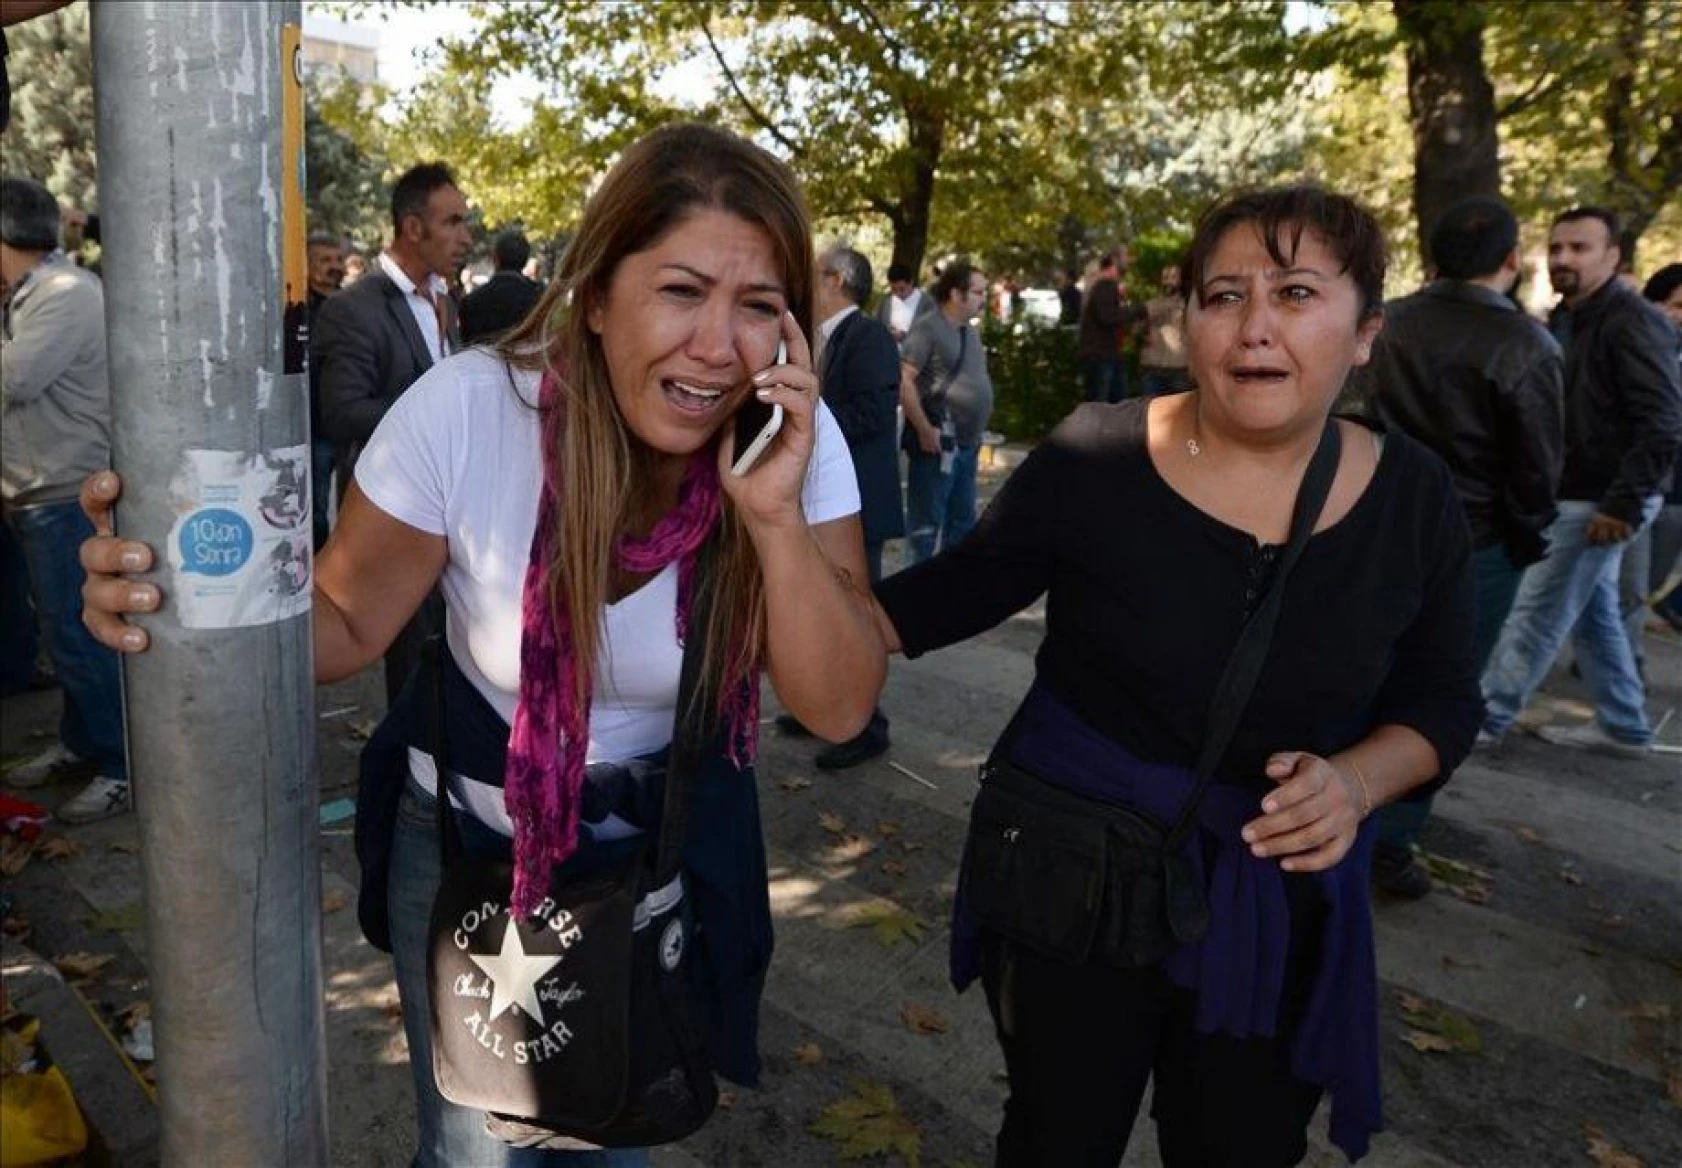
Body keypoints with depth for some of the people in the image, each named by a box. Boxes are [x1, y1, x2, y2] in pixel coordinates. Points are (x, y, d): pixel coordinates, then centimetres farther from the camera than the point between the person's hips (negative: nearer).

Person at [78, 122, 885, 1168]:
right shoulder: (465, 412, -26)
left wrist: (777, 514, -37)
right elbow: (348, 623, -13)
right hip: (467, 840, -1)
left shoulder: (801, 444, -21)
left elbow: (839, 709, -22)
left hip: (663, 855, 2)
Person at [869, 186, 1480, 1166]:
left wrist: (1356, 781, -17)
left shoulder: (1414, 496, -7)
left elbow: (1441, 700, 3)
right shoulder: (1095, 457, -16)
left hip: (1279, 896, 2)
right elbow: (961, 586, -4)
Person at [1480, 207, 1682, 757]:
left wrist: (1624, 503, -23)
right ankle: (1623, 727, 27)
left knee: (1535, 614, -2)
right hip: (1574, 495, 9)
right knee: (1594, 613, 16)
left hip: (1598, 500, -9)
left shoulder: (1632, 323, -16)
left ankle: (1484, 717, 8)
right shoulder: (1563, 320, 12)